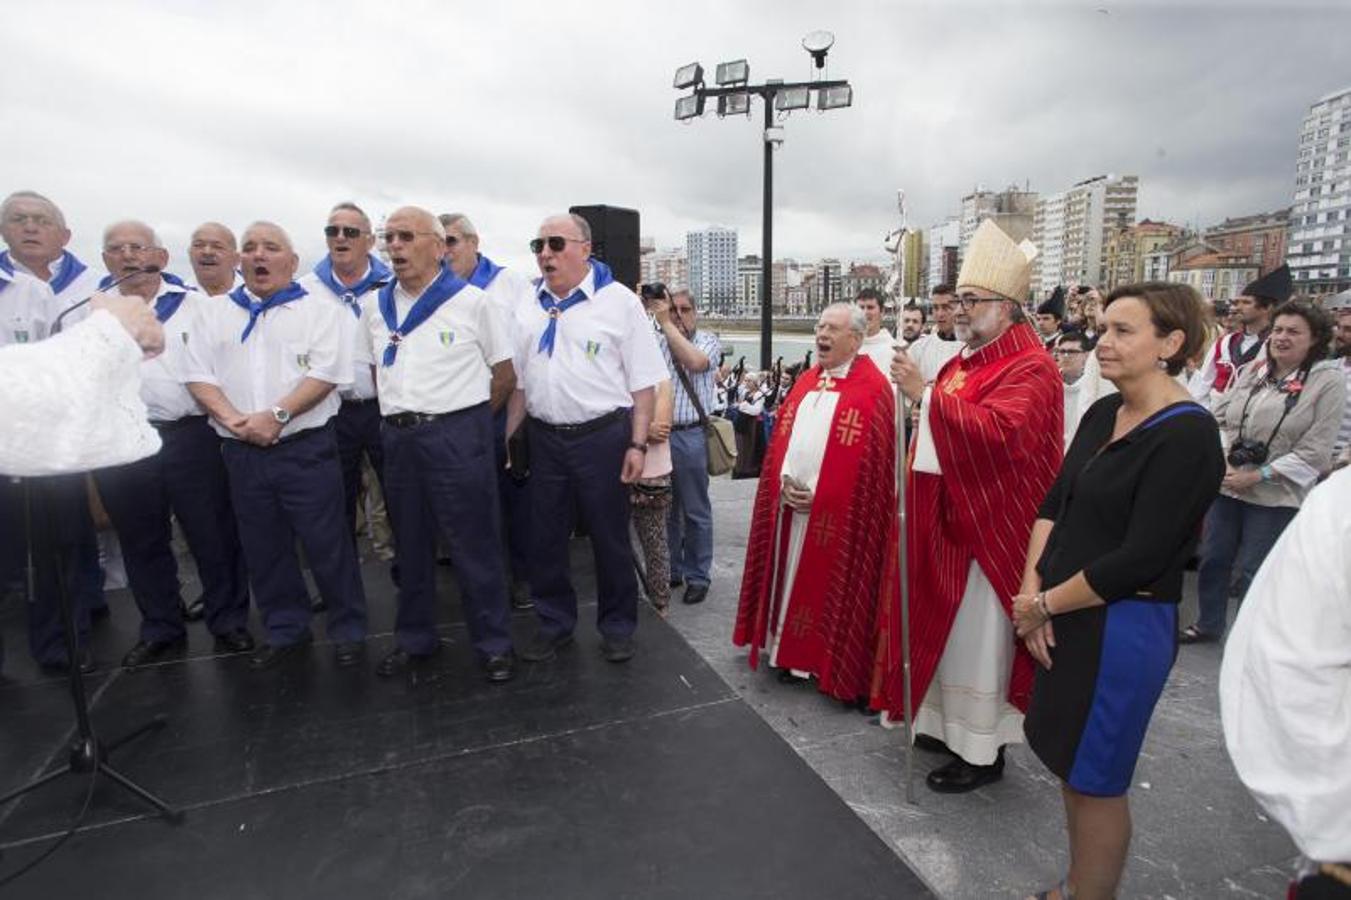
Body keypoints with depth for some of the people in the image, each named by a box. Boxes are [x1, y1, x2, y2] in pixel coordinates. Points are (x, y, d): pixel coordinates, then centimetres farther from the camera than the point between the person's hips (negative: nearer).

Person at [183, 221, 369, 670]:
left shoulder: (320, 311, 2)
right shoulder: (213, 313, 15)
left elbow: (326, 372, -9)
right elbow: (198, 375, 7)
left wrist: (276, 415, -17)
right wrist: (232, 418, -10)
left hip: (306, 448, -4)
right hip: (241, 452, 5)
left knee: (327, 544, -1)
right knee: (264, 548, 12)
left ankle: (348, 630, 14)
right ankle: (285, 629, 28)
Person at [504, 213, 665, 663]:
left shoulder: (618, 301, -3)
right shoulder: (528, 307, 11)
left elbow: (643, 382, -6)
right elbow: (519, 381, 15)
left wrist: (637, 444, -12)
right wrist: (506, 439, 8)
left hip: (602, 435, -4)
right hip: (544, 437, 5)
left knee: (610, 538, 7)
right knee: (545, 539, 12)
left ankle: (617, 626, 25)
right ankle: (554, 623, 30)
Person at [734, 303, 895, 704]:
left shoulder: (874, 388, -8)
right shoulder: (806, 381, 12)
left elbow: (869, 460, -12)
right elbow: (781, 439, 12)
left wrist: (817, 493, -14)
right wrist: (785, 483, -4)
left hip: (838, 511, -6)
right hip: (789, 504, 6)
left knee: (828, 584, 3)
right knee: (791, 577, 13)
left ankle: (830, 663, 18)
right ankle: (791, 652, 27)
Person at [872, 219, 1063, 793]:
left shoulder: (1030, 369, -16)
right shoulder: (966, 360, 13)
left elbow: (996, 431, -33)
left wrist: (926, 395, -34)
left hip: (990, 526, -9)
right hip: (950, 519, 9)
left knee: (978, 639, 2)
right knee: (950, 629, 18)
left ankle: (983, 751, 19)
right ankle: (952, 723, 34)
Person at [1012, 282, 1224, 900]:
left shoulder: (1187, 435, -18)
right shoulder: (1103, 413, 5)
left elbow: (1140, 558, -22)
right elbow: (1054, 503, 6)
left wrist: (1043, 605, -12)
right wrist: (1032, 589, -6)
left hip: (1122, 629, -7)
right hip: (1066, 618, 8)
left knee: (1096, 780, 10)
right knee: (1069, 764, 21)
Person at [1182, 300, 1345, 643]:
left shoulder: (1330, 380, -8)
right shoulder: (1254, 371, 5)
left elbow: (1314, 450, -12)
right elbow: (1220, 416, 7)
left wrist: (1258, 476, -16)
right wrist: (1223, 461, -9)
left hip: (1275, 496, -4)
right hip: (1227, 484, 4)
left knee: (1253, 573, 4)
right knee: (1212, 558, 12)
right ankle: (1208, 624, 31)